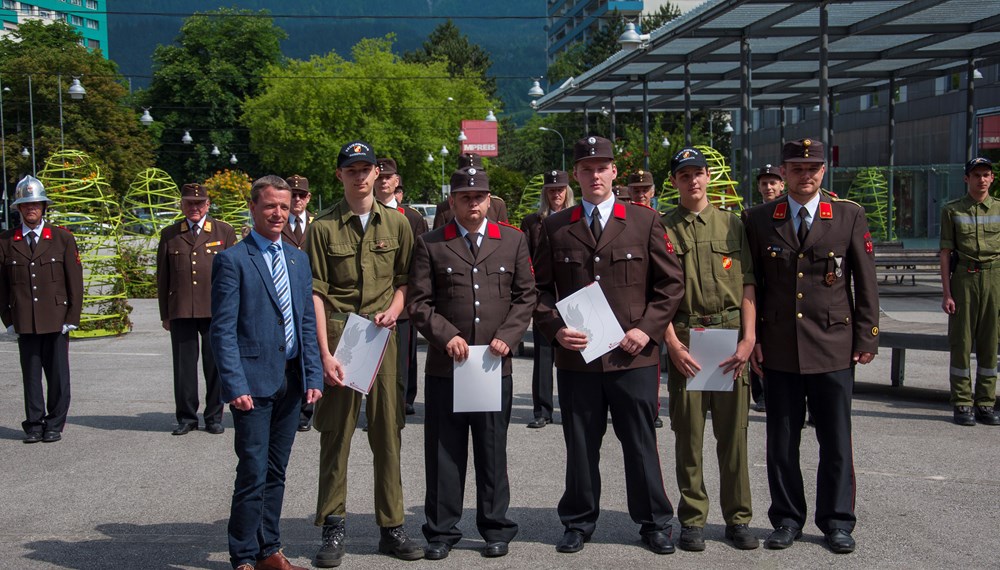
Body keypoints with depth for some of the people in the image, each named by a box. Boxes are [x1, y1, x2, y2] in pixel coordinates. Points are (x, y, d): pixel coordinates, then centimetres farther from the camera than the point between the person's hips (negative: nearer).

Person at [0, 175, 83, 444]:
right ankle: (34, 425, 14)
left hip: (56, 319, -1)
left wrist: (72, 318, -2)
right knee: (30, 374, 5)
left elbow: (75, 281, 4)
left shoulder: (63, 238, 4)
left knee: (58, 375, 3)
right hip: (24, 322, 1)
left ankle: (54, 425, 13)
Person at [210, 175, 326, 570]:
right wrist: (235, 385, -16)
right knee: (253, 473, -4)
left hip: (292, 381, 6)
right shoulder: (232, 260, -5)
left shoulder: (298, 259, 14)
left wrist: (313, 375, 6)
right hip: (254, 381, -6)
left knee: (276, 472, 13)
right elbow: (223, 330, -9)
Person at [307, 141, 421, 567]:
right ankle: (333, 528, 13)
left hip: (382, 335, 2)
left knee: (388, 432, 6)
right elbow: (316, 294, -3)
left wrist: (394, 310, -6)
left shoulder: (396, 223, 9)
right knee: (336, 434, 2)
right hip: (338, 334, -2)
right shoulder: (323, 228, 0)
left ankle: (391, 527, 15)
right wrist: (324, 352, -10)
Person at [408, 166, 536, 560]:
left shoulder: (513, 241, 9)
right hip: (444, 366, -1)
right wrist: (446, 335, -12)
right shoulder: (430, 244, 4)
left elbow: (525, 297, 8)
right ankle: (441, 531, 16)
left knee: (493, 452, 9)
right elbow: (418, 302, 1)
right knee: (444, 453, 5)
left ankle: (496, 528, 21)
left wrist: (507, 336, -6)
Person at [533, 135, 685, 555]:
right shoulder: (555, 228, 7)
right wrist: (555, 328, -7)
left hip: (633, 356, -1)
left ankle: (654, 523, 21)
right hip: (575, 356, 1)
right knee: (580, 446, 9)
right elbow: (540, 288, 9)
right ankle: (579, 522, 23)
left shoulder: (645, 221, 4)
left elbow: (671, 282, 5)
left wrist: (648, 329, -6)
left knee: (641, 443, 7)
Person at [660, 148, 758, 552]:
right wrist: (673, 343, -8)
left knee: (734, 432, 5)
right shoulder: (663, 228, 6)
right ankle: (692, 519, 12)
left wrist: (748, 338, -5)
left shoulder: (733, 225, 10)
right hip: (684, 337, -1)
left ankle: (738, 518, 15)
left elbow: (746, 285, 6)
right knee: (688, 433, 3)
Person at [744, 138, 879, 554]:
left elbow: (866, 282, 3)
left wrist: (867, 338, 0)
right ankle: (787, 519, 21)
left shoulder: (849, 216, 2)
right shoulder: (759, 220, 5)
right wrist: (752, 339, 3)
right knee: (781, 441, 8)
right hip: (778, 348, 1)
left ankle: (837, 521, 20)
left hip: (833, 347, -1)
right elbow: (750, 283, 7)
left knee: (836, 441, 6)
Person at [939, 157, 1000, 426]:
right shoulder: (952, 210, 4)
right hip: (963, 278, -2)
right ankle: (962, 404, 7)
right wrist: (946, 292, -5)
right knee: (961, 341, 0)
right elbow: (945, 253, 1)